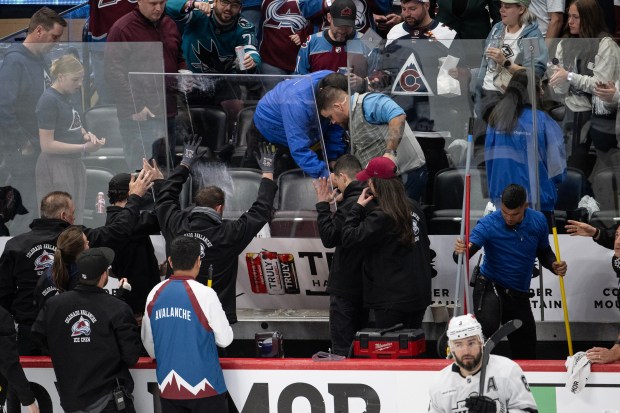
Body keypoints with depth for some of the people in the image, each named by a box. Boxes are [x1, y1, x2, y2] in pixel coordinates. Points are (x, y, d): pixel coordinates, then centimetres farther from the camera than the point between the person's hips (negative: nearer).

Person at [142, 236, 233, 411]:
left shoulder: (155, 295, 0)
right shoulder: (204, 294, -13)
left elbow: (148, 343, 11)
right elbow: (225, 339, -6)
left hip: (168, 387, 4)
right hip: (203, 386, -4)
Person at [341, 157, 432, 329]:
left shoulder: (382, 217, -18)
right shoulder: (413, 208, 8)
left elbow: (349, 238, -18)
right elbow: (425, 245, 17)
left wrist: (357, 208, -7)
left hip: (392, 299, -8)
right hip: (419, 294, 8)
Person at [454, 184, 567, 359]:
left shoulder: (538, 221, -4)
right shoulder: (488, 224, -18)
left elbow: (544, 252, 12)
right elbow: (467, 250, -26)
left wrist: (554, 265, -10)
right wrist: (460, 251, -50)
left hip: (519, 295, 5)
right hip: (491, 286, -5)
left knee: (526, 356, 11)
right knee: (488, 327, -38)